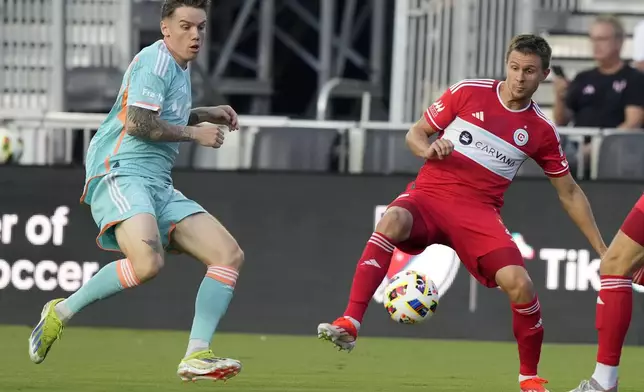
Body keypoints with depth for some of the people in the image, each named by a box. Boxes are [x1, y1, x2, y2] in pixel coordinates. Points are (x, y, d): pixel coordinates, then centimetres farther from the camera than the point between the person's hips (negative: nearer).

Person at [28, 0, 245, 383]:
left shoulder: (179, 66, 22)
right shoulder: (156, 60, -8)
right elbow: (138, 124, -19)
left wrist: (207, 114, 25)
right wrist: (195, 133, -8)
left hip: (159, 186, 10)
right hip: (120, 175, -10)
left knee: (230, 255, -4)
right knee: (148, 262, -34)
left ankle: (196, 356, -8)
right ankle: (62, 312, -13)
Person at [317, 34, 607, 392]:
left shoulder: (541, 131, 7)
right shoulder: (468, 93, 3)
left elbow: (570, 192, 16)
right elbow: (415, 133, 10)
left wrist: (602, 249, 12)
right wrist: (427, 149, -15)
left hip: (480, 211, 1)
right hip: (431, 192, -1)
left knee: (519, 283, -22)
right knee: (393, 221, -36)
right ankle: (350, 325, -40)